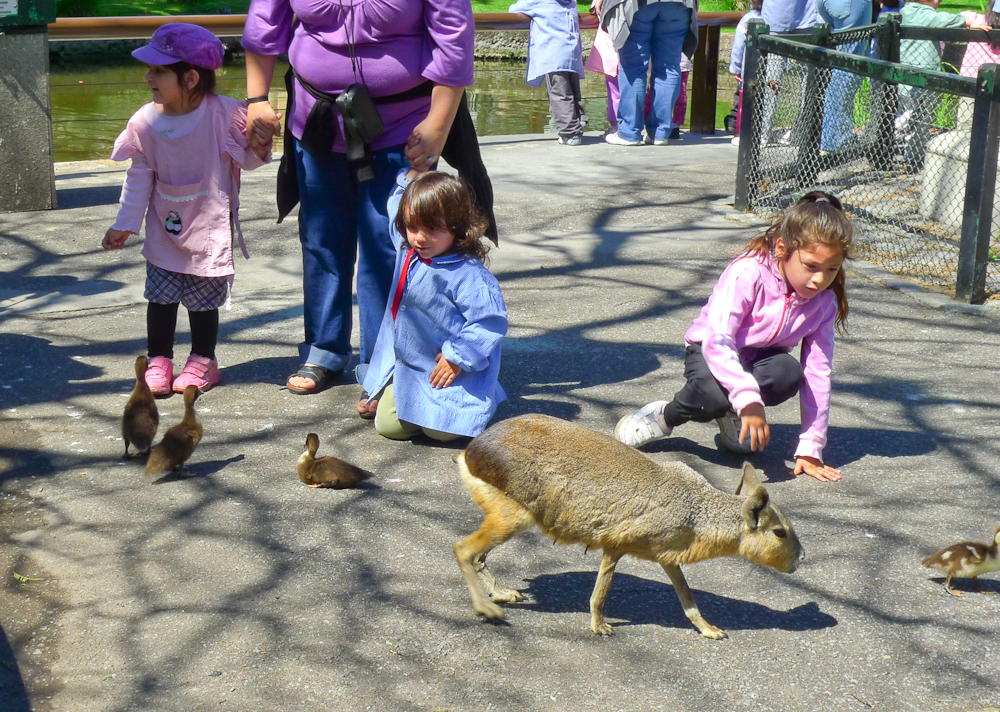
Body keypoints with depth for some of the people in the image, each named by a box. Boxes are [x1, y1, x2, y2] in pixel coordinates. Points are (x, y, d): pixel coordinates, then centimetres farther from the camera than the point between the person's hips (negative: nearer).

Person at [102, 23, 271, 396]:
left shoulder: (224, 114, -16)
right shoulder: (145, 123, -8)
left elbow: (246, 159, -1)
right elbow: (139, 177, 1)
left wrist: (260, 148, -22)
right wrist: (124, 225, 3)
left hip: (210, 227, -2)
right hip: (164, 227, 2)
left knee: (203, 297, 8)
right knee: (160, 295, 4)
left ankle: (203, 360, 25)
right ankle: (158, 359, 19)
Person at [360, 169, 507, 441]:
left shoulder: (468, 275, -24)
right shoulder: (406, 252, 1)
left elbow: (490, 321, -23)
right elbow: (396, 205, 22)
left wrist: (458, 358, -21)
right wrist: (410, 177, 14)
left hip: (450, 371, -7)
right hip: (406, 366, 7)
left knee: (441, 429, -15)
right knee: (387, 425, -1)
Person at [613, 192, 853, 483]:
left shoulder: (824, 302, -13)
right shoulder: (748, 273, -29)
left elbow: (817, 373, -10)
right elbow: (716, 341, -36)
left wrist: (810, 448, -13)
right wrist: (748, 397, -49)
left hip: (760, 358, 4)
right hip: (710, 351, -4)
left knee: (789, 373, -33)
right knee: (715, 394, -39)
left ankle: (731, 412, -3)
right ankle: (666, 417, -5)